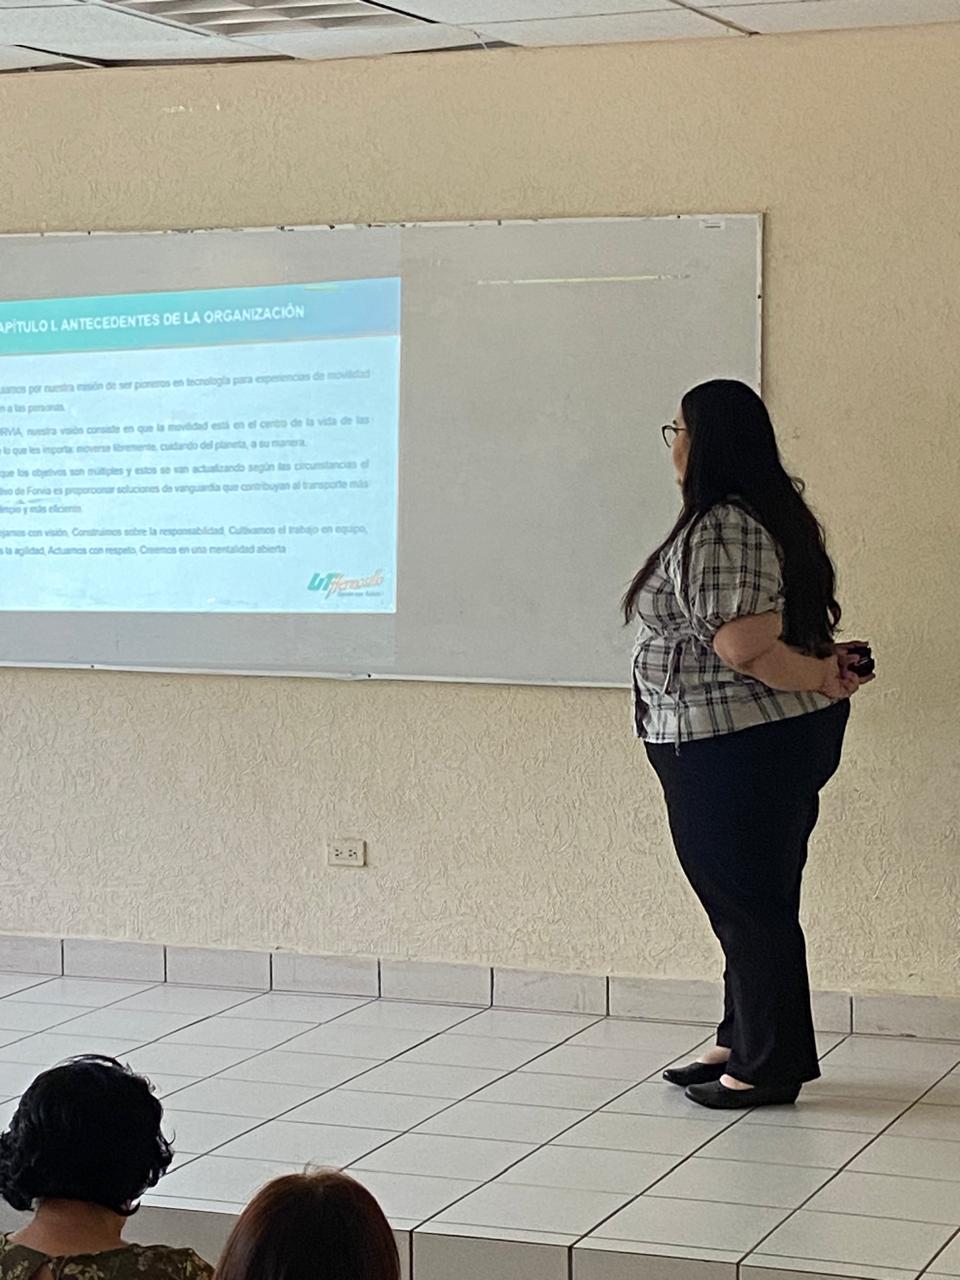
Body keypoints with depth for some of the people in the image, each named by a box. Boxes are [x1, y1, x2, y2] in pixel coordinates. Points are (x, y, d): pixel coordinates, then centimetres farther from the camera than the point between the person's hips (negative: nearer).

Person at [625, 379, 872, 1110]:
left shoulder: (720, 530, -20)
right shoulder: (769, 512, 13)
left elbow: (744, 646, -26)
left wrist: (822, 678, -12)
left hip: (736, 748, -10)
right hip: (780, 740, 10)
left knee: (750, 904, 0)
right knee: (752, 899, 17)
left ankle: (769, 1067, 10)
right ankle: (745, 1045, 28)